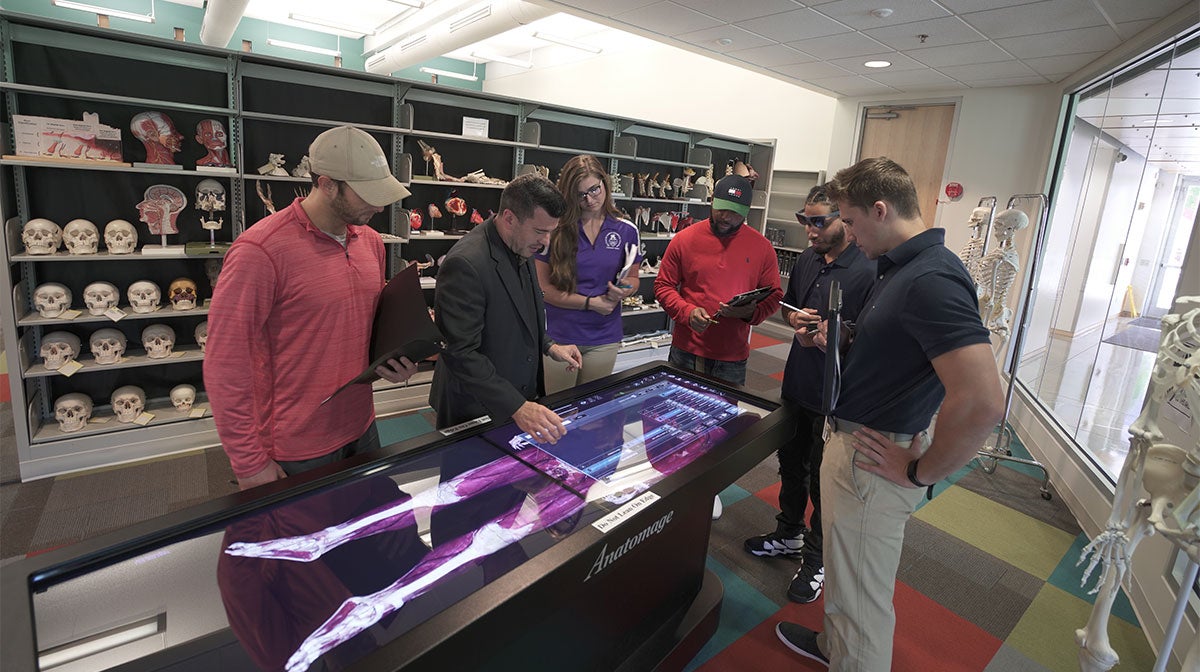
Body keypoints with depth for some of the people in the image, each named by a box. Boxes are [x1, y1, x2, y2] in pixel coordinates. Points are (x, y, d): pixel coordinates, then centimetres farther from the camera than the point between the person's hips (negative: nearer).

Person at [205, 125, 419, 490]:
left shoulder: (371, 242, 3)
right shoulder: (260, 250, -19)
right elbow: (224, 363, -16)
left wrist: (397, 360, -4)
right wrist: (249, 463, -13)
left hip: (362, 429, 7)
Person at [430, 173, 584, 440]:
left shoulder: (520, 249, 2)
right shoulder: (465, 264, -26)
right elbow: (461, 354, -27)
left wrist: (548, 345, 4)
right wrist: (517, 407, -31)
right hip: (477, 413, -8)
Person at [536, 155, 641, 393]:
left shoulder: (626, 231, 0)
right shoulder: (556, 229, -7)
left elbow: (632, 278, 12)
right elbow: (543, 287, -8)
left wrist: (623, 290, -12)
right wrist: (591, 302, -13)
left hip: (604, 338, 2)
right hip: (559, 335, -2)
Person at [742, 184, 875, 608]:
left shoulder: (868, 270, -18)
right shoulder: (807, 260, 6)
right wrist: (795, 319, -3)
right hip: (797, 382, 7)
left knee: (823, 479, 9)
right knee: (791, 464, 22)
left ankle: (815, 559, 30)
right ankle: (789, 533, 44)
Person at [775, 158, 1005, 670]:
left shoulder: (932, 280, -25)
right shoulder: (898, 267, 8)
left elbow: (982, 403, -32)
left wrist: (921, 473, -19)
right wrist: (841, 337, 5)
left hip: (871, 460, -11)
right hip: (848, 439, 11)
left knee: (860, 595, 8)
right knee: (845, 570, 29)